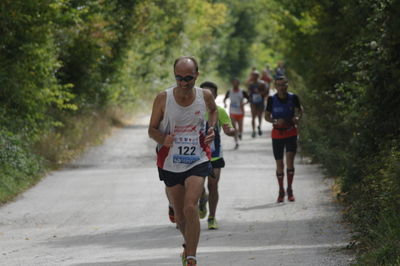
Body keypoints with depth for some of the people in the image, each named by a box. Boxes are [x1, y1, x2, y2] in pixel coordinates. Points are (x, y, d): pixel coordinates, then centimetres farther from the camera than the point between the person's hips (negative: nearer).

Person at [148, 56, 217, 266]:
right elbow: (152, 129, -2)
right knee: (179, 214, 12)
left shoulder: (205, 96, -5)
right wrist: (163, 139, -24)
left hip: (197, 161, -1)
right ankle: (188, 245, 42)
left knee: (190, 208, -20)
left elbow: (213, 110, 20)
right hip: (170, 162, 1)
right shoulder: (163, 98, -11)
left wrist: (211, 128, 1)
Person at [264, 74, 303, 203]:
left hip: (291, 133, 0)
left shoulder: (293, 98, -5)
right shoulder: (272, 99, -6)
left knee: (290, 161, -13)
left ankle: (289, 190, 0)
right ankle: (281, 191, 20)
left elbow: (299, 110, 12)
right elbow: (267, 116, 2)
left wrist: (298, 118, -10)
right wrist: (275, 121, -18)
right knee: (279, 164, 5)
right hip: (277, 133, 0)